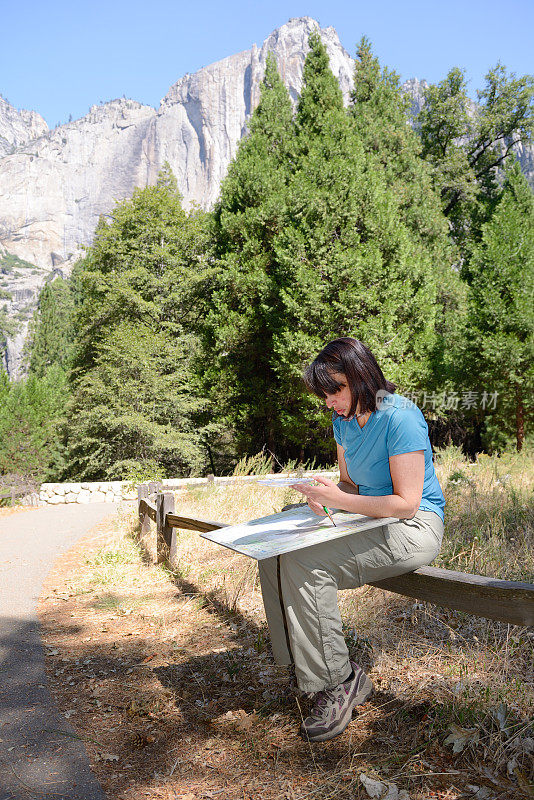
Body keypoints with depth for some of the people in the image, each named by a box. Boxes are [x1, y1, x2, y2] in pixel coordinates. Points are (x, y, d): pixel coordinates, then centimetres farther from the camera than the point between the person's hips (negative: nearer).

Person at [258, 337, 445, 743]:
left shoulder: (400, 417, -18)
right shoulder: (344, 420, 7)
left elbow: (407, 502, -21)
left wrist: (339, 499, -22)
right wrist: (324, 495, -6)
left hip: (414, 529, -9)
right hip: (372, 523, 9)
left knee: (304, 563, -25)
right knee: (274, 554, -8)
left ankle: (339, 682, -11)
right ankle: (305, 664, -1)